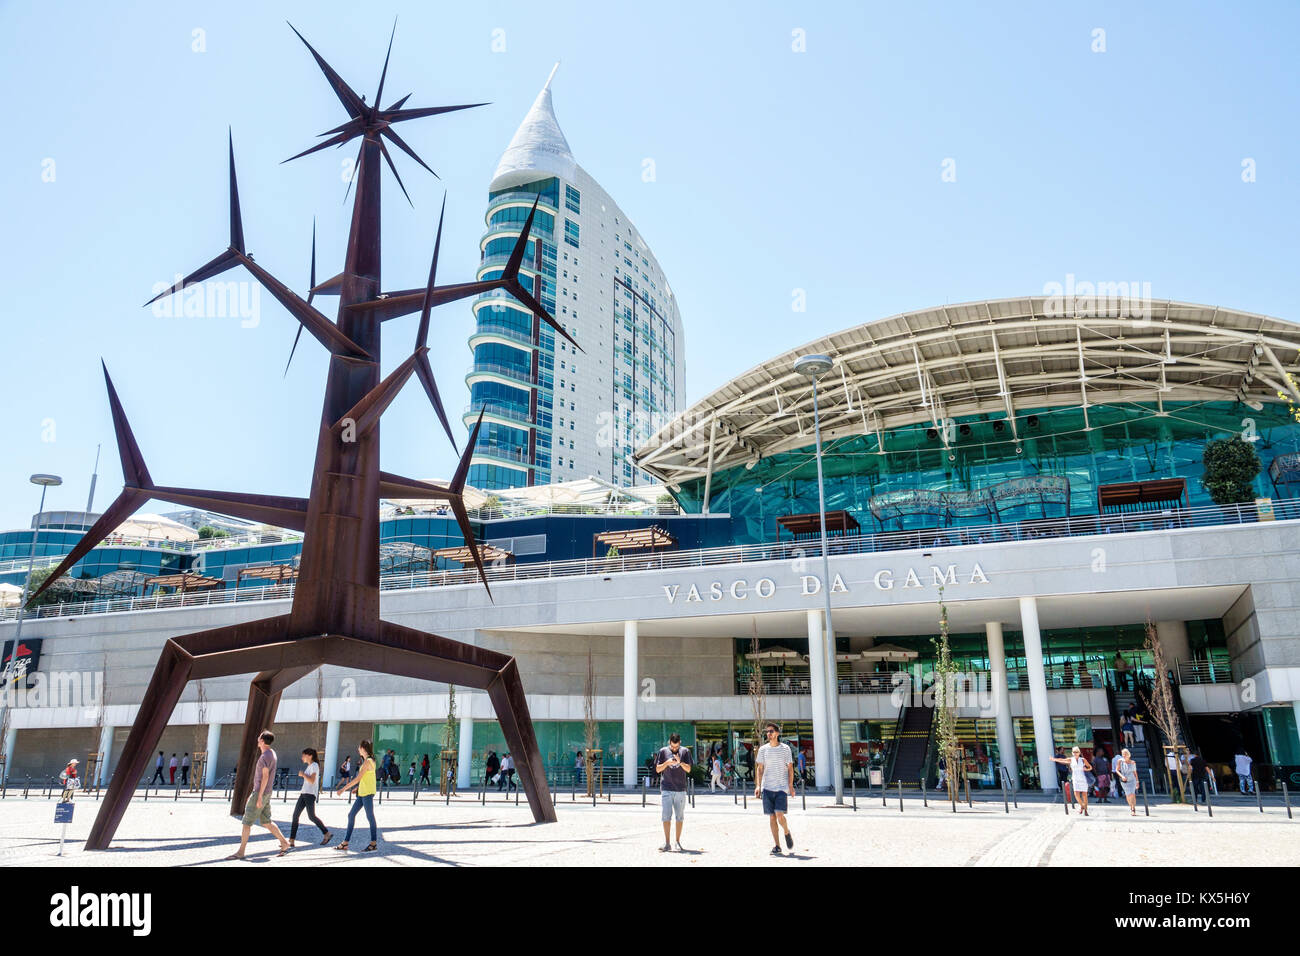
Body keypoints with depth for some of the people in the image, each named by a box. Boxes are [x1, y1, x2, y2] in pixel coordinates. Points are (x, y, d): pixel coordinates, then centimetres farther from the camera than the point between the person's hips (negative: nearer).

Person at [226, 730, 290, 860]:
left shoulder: (266, 755, -16)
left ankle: (240, 852, 4)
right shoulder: (271, 753, 14)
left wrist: (259, 796, -22)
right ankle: (284, 843, 12)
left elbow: (265, 776, -21)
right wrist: (253, 794, 24)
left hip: (260, 793, -9)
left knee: (247, 821, -2)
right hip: (265, 793, 9)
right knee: (266, 821, 12)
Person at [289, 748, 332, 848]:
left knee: (311, 816, -9)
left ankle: (327, 834, 2)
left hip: (310, 794, -9)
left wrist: (303, 774, -8)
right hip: (304, 794, 9)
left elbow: (312, 781, -18)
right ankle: (291, 841, 0)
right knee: (295, 815, 0)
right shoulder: (309, 766, 20)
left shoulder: (314, 765, -8)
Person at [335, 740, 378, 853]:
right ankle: (345, 843, 13)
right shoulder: (369, 760, 14)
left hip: (367, 793, -10)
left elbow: (358, 779, -17)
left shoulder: (367, 762, -15)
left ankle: (374, 844, 4)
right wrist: (357, 788, 25)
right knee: (351, 815, 9)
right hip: (362, 793, 10)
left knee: (370, 817, -3)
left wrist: (344, 789, -15)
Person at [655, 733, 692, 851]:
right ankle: (667, 843, 2)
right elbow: (657, 769, 4)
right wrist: (667, 763, -14)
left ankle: (678, 842, 15)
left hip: (680, 789, 1)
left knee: (679, 817, 5)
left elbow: (688, 769, -2)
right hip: (666, 789, 0)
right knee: (666, 816, -4)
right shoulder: (663, 751, 3)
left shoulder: (685, 751, 3)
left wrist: (680, 762, -20)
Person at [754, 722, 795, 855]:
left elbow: (790, 768, 5)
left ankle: (787, 833, 18)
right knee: (772, 817, 1)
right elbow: (759, 768, 8)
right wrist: (758, 786, -1)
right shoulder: (763, 749, 6)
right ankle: (777, 846, 10)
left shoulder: (785, 749, 2)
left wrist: (791, 786, -3)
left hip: (782, 787, -2)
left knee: (779, 815, -13)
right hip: (767, 787, 2)